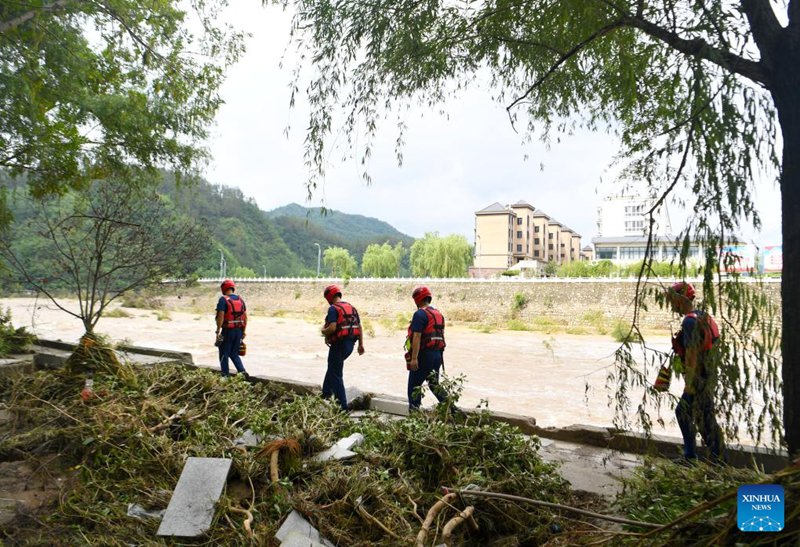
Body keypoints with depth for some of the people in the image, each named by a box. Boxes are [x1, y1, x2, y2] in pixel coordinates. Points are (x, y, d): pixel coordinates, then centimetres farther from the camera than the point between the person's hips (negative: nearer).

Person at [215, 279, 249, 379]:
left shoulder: (223, 299, -10)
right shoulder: (240, 299, 8)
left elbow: (221, 316, -17)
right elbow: (245, 316, 10)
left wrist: (218, 331, -11)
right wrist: (243, 331, 17)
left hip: (228, 331, -5)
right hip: (239, 331, 6)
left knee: (224, 354, 8)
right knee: (234, 354, 16)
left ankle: (225, 376, 12)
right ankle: (242, 371, 0)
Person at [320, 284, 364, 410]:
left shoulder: (333, 309, -12)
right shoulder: (352, 308, 11)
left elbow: (332, 328, -24)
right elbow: (359, 327, 10)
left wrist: (324, 331, -3)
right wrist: (361, 344, 14)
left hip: (339, 344, -8)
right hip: (350, 344, 8)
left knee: (336, 375, 2)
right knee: (333, 366, 28)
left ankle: (342, 405, 2)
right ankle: (326, 393, 33)